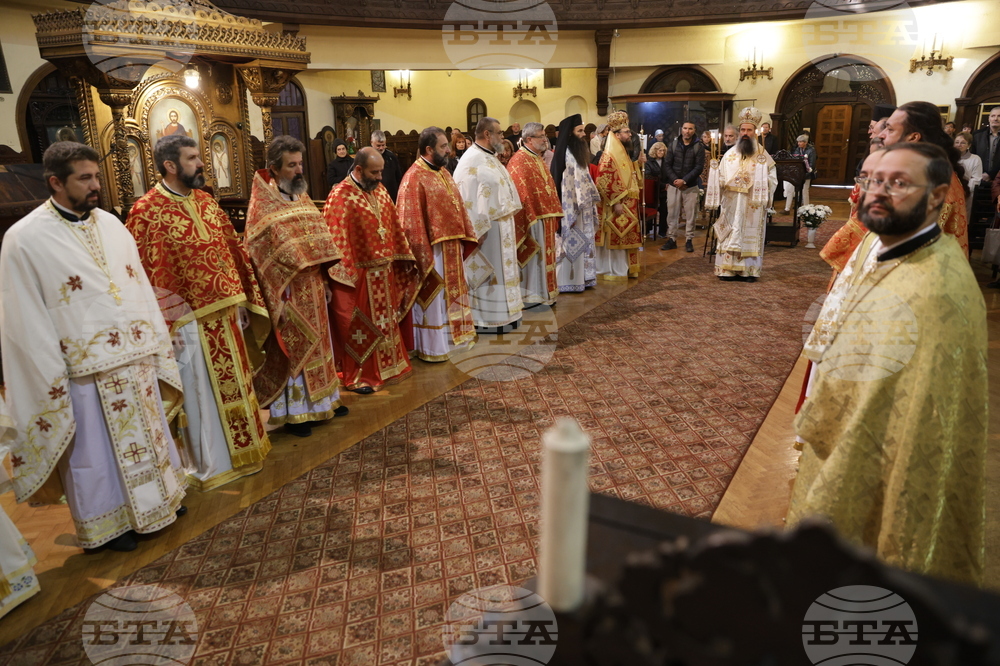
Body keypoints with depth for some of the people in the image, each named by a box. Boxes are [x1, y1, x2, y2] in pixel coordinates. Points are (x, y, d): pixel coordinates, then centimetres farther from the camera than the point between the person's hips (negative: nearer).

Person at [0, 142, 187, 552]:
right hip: (86, 370, -5)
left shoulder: (111, 225, 6)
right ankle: (107, 524, 27)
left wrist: (157, 346, 8)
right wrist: (50, 378, -12)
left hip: (137, 358, 6)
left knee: (148, 432, 19)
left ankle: (159, 499, 38)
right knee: (95, 449, 9)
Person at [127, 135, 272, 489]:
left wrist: (244, 299, 11)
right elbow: (146, 275, -14)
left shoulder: (206, 201, 8)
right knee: (200, 392, 5)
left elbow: (232, 250, 13)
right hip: (190, 321, -7)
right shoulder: (147, 212, -13)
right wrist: (163, 326, -16)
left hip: (225, 314, 7)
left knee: (233, 383, 17)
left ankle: (239, 450, 34)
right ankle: (209, 465, 21)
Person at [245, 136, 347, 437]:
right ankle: (292, 412, 16)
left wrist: (325, 282, 12)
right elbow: (260, 253, -16)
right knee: (291, 349, 3)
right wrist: (276, 296, -19)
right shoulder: (262, 203, -12)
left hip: (312, 289, 7)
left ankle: (321, 399, 31)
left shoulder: (301, 196, 10)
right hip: (289, 292, -7)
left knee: (315, 342, 16)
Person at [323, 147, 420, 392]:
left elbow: (394, 226, 13)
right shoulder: (341, 196, -16)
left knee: (385, 320, 18)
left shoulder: (380, 190, 7)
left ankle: (385, 366, 34)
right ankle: (357, 377, 18)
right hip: (358, 274, -7)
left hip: (384, 272, 7)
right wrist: (344, 275, -21)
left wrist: (404, 256, 12)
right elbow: (336, 239, -18)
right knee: (358, 326, 4)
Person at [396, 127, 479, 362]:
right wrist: (422, 253, -20)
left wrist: (467, 236, 10)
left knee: (450, 292, 18)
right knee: (432, 298, 2)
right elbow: (411, 222, -20)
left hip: (451, 245, 9)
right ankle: (431, 347, 15)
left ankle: (452, 334, 33)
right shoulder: (414, 178, -17)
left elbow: (456, 206, 15)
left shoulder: (443, 172, 10)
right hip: (433, 248, -9)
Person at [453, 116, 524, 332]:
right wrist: (478, 230, -23)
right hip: (487, 228, -9)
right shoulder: (471, 161, -17)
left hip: (501, 226, 9)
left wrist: (509, 218, 15)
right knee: (487, 270, -2)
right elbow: (469, 198, -21)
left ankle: (502, 311, 25)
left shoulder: (491, 158, 13)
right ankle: (483, 317, 8)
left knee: (501, 268, 14)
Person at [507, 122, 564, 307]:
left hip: (545, 217, 9)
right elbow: (521, 192, -20)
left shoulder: (539, 159, 16)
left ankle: (544, 292, 22)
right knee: (532, 255, -3)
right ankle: (530, 295, 6)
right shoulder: (519, 161, -14)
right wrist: (532, 218, -22)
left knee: (543, 255, 13)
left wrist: (554, 212, 15)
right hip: (532, 217, -9)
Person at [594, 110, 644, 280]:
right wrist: (615, 202, -23)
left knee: (626, 236, 13)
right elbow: (603, 182, -22)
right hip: (617, 205, -9)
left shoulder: (623, 154, 14)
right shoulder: (608, 156, -15)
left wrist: (639, 163, 7)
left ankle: (625, 269, 23)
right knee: (615, 237, -2)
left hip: (628, 204, 9)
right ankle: (613, 272, 7)